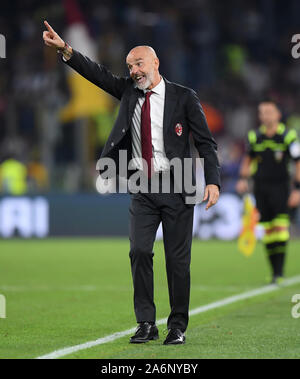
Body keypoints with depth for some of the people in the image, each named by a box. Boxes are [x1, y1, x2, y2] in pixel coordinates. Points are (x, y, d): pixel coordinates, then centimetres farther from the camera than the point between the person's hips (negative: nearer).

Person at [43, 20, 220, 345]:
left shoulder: (183, 97, -2)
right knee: (139, 251, -6)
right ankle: (146, 324, 1)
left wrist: (213, 181, -14)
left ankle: (178, 327, 9)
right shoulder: (129, 91, 10)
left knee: (178, 258, 0)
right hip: (142, 190, 3)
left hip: (176, 189, -3)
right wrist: (64, 49, -9)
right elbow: (98, 74, 5)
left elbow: (206, 143, -3)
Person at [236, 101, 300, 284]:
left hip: (280, 187, -4)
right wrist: (243, 179, 10)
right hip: (261, 186, 4)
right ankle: (275, 271, 10)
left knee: (281, 226, -15)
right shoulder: (255, 137, 5)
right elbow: (249, 159, 22)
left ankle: (280, 270, -15)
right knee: (268, 229, 3)